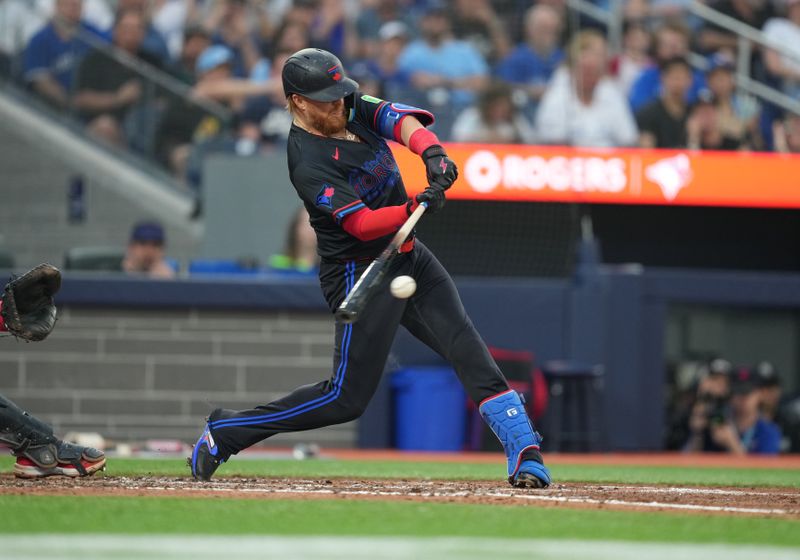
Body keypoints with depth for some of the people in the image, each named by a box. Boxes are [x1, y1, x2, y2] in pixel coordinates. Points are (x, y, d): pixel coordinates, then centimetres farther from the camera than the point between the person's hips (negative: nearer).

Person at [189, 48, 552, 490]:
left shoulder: (353, 108, 1)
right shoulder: (309, 164, -22)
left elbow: (401, 121, -14)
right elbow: (362, 224, -28)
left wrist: (431, 152, -35)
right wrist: (415, 208, -43)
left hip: (409, 256, 8)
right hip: (361, 274, -8)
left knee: (469, 351, -5)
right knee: (347, 398, -5)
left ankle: (525, 455, -7)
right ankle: (225, 431, 6)